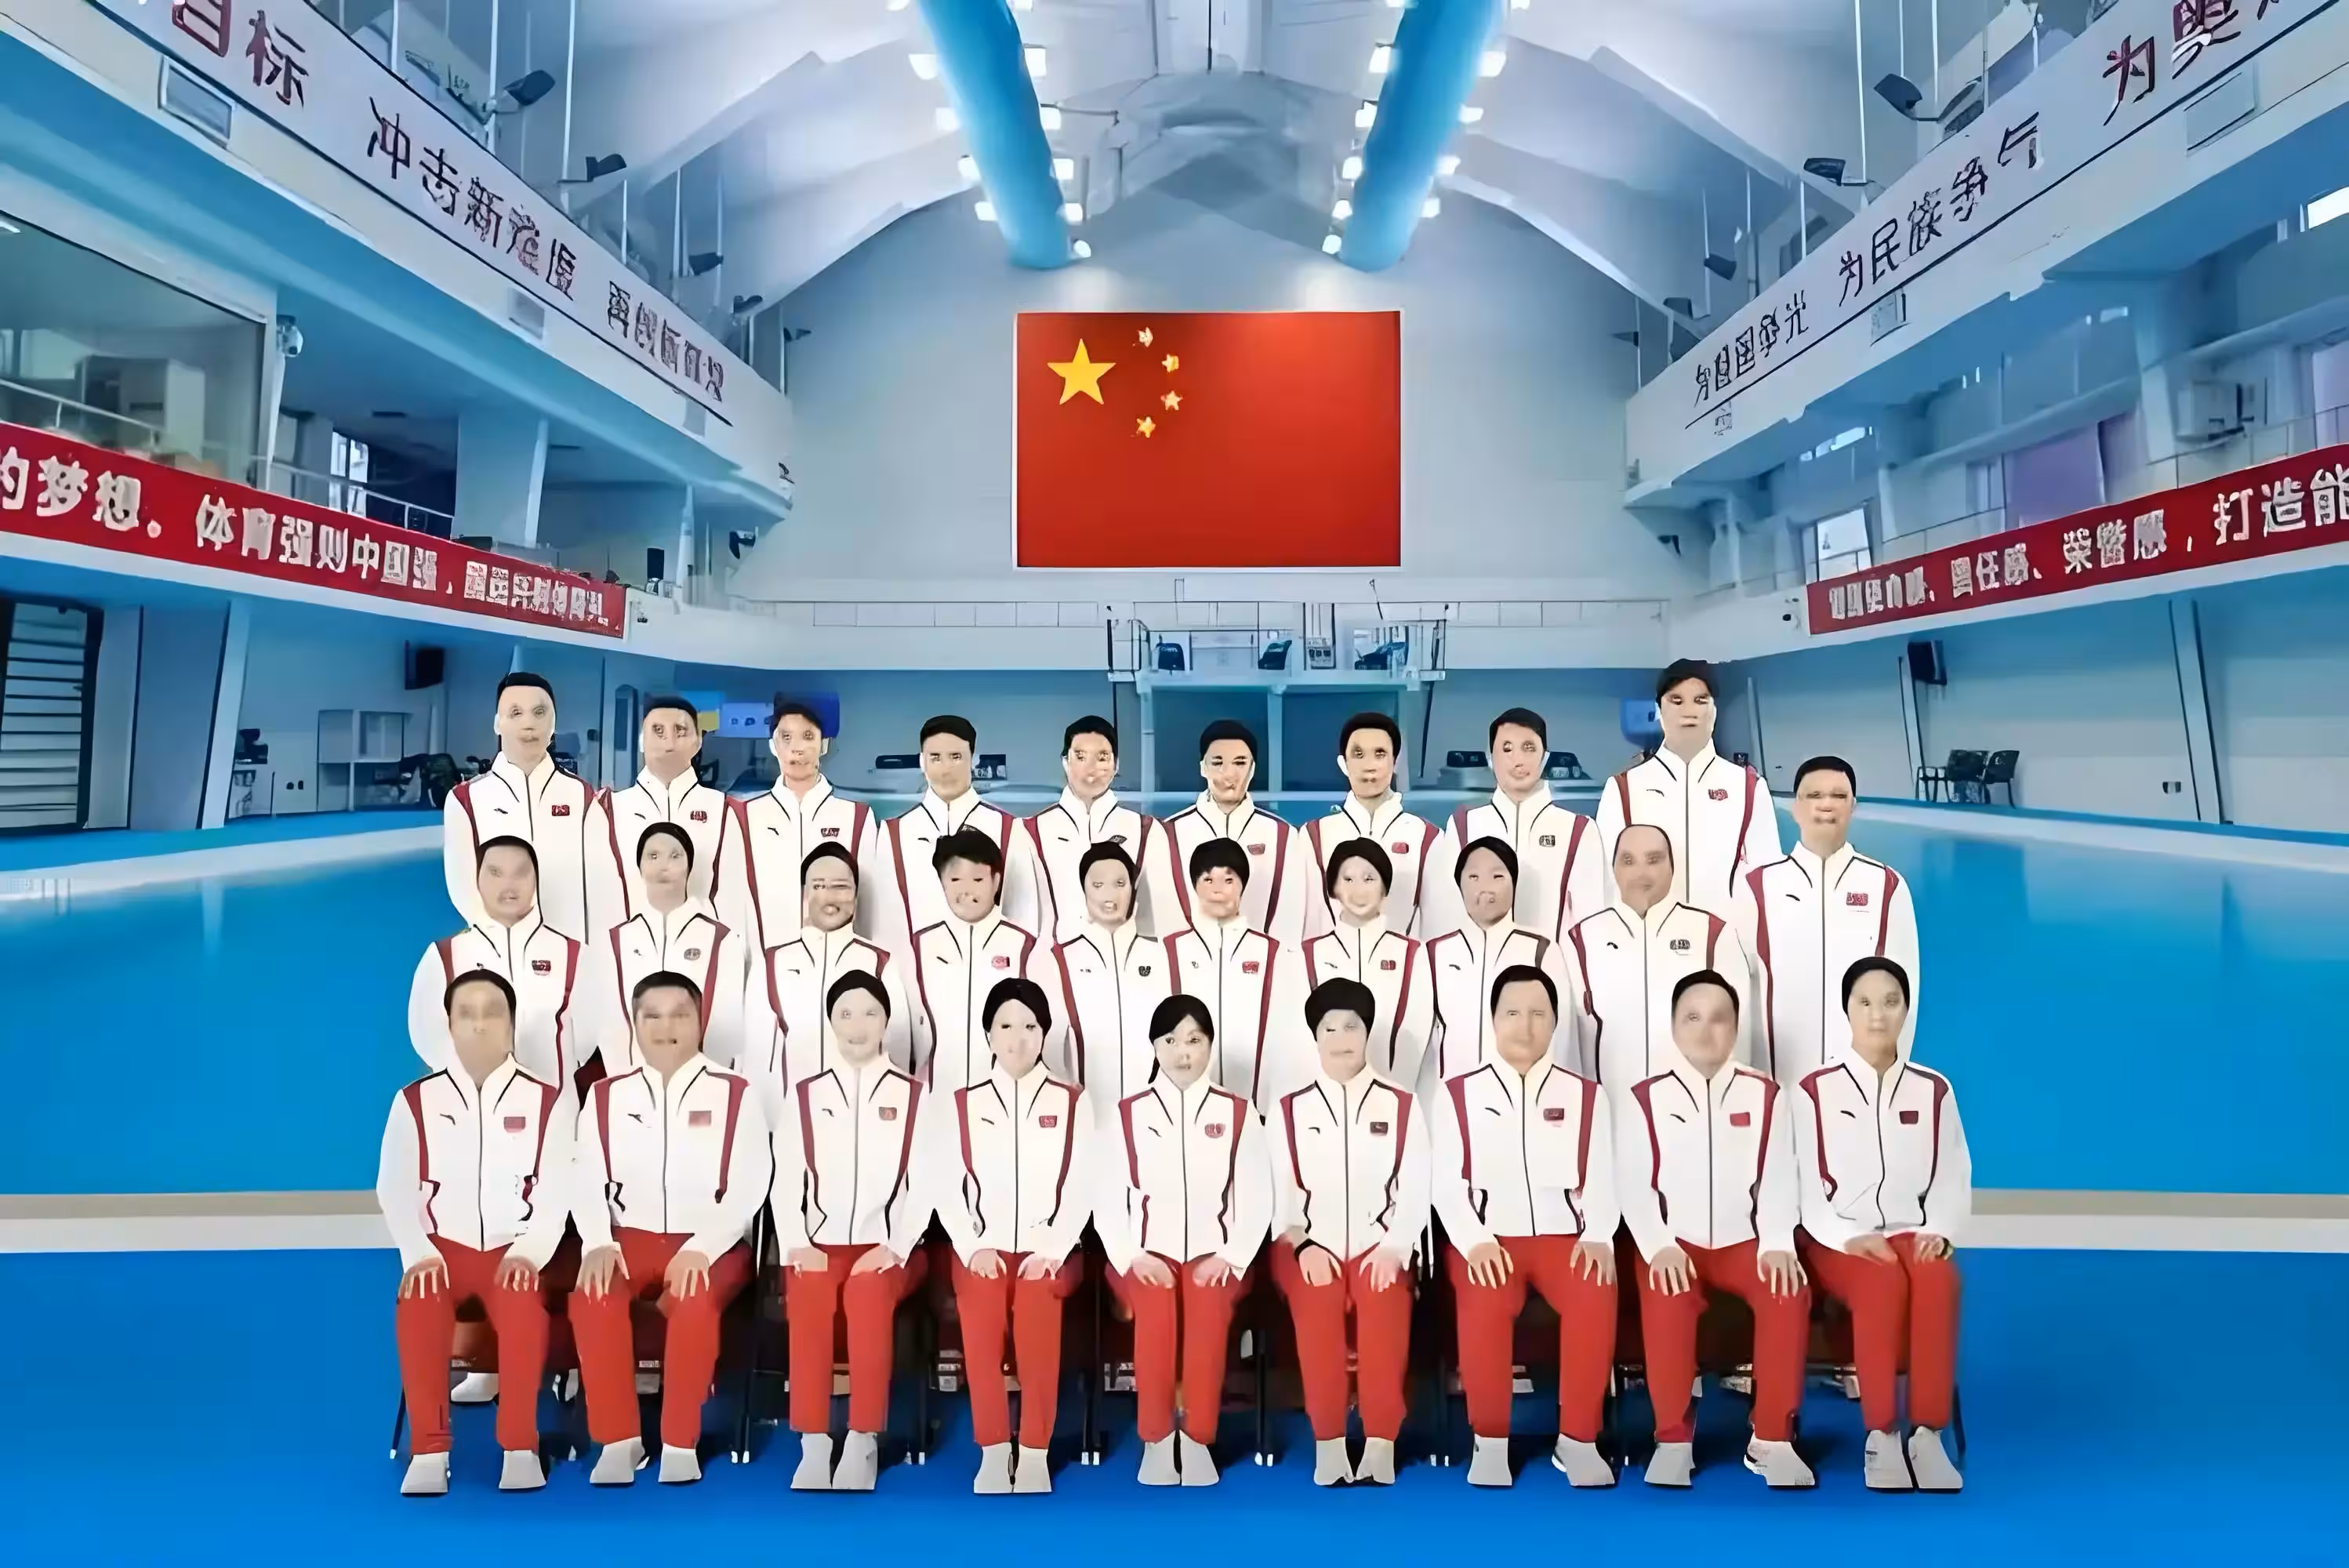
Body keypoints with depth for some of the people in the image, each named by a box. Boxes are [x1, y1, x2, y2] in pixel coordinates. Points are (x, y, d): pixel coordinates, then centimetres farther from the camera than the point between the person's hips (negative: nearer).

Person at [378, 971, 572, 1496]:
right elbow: (394, 1189, 2)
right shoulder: (416, 1100, 8)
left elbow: (557, 1189, -2)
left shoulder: (548, 1100, 5)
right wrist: (418, 1253, -14)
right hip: (444, 1247, 1)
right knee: (418, 1304, -32)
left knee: (522, 1305, -34)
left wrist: (529, 1251, -17)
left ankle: (520, 1447, -22)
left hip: (515, 1251, -1)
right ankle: (429, 1450, -22)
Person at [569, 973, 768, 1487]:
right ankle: (619, 1438, -13)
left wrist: (702, 1249, -20)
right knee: (591, 1297, -29)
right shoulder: (607, 1096, 9)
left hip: (710, 1244, -2)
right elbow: (587, 1180, 2)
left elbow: (748, 1186, -6)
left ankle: (681, 1442, -15)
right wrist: (598, 1243, -17)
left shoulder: (733, 1093, 0)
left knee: (694, 1302, -34)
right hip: (632, 1238, 3)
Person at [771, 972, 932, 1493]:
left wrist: (893, 1249, -12)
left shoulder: (914, 1095, 5)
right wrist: (797, 1246, -9)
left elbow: (926, 1184, -1)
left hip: (888, 1247, -1)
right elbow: (786, 1182, 5)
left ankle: (864, 1442, -23)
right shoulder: (806, 1096, 10)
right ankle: (813, 1446, -22)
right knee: (808, 1294, -30)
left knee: (868, 1291, -32)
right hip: (821, 1244, 2)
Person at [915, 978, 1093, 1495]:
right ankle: (993, 1450, -8)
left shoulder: (1072, 1102, 8)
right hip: (982, 1248, 1)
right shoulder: (959, 1105, 10)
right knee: (980, 1305, -22)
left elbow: (1082, 1186, 2)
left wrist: (1052, 1249, -9)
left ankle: (1035, 1453, -11)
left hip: (1049, 1250, -1)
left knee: (1036, 1304, -23)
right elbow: (945, 1187, 4)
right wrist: (974, 1247, -8)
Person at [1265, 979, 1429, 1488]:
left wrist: (1393, 1247, -9)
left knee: (1384, 1306, -27)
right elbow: (1280, 1192, 6)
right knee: (1318, 1307, -26)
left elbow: (1416, 1189, 4)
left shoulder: (1401, 1105, 9)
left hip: (1379, 1245, 0)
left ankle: (1380, 1445, -18)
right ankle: (1328, 1445, -15)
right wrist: (1305, 1246, -8)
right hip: (1311, 1246, 0)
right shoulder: (1289, 1109, 10)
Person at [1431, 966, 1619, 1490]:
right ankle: (1490, 1442, -15)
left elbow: (1600, 1180, 6)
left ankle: (1577, 1439, -14)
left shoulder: (1585, 1095, 12)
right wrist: (1475, 1241, -16)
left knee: (1596, 1295, -31)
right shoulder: (1458, 1094, 8)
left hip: (1562, 1236, 1)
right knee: (1485, 1302, -33)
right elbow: (1448, 1183, 1)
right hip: (1487, 1239, -1)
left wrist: (1598, 1237, -13)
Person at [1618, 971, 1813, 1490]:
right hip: (1675, 1244, -1)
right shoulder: (1647, 1099, 2)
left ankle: (1771, 1439, -15)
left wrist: (1778, 1244, -16)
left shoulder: (1763, 1095, 8)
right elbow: (1634, 1185, -4)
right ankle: (1673, 1440, -18)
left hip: (1743, 1241, 2)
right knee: (1666, 1297, -33)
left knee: (1790, 1292, -28)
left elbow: (1778, 1181, 0)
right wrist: (1658, 1246, -20)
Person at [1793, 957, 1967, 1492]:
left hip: (1912, 1233, 2)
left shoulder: (1933, 1090, 12)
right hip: (1836, 1237, -2)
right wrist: (1849, 1237, -16)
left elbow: (1954, 1177, 8)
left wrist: (1939, 1231, -10)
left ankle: (1928, 1435, -28)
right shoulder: (1816, 1089, 2)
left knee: (1938, 1278, -33)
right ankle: (1880, 1437, -26)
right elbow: (1804, 1183, -2)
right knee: (1884, 1281, -35)